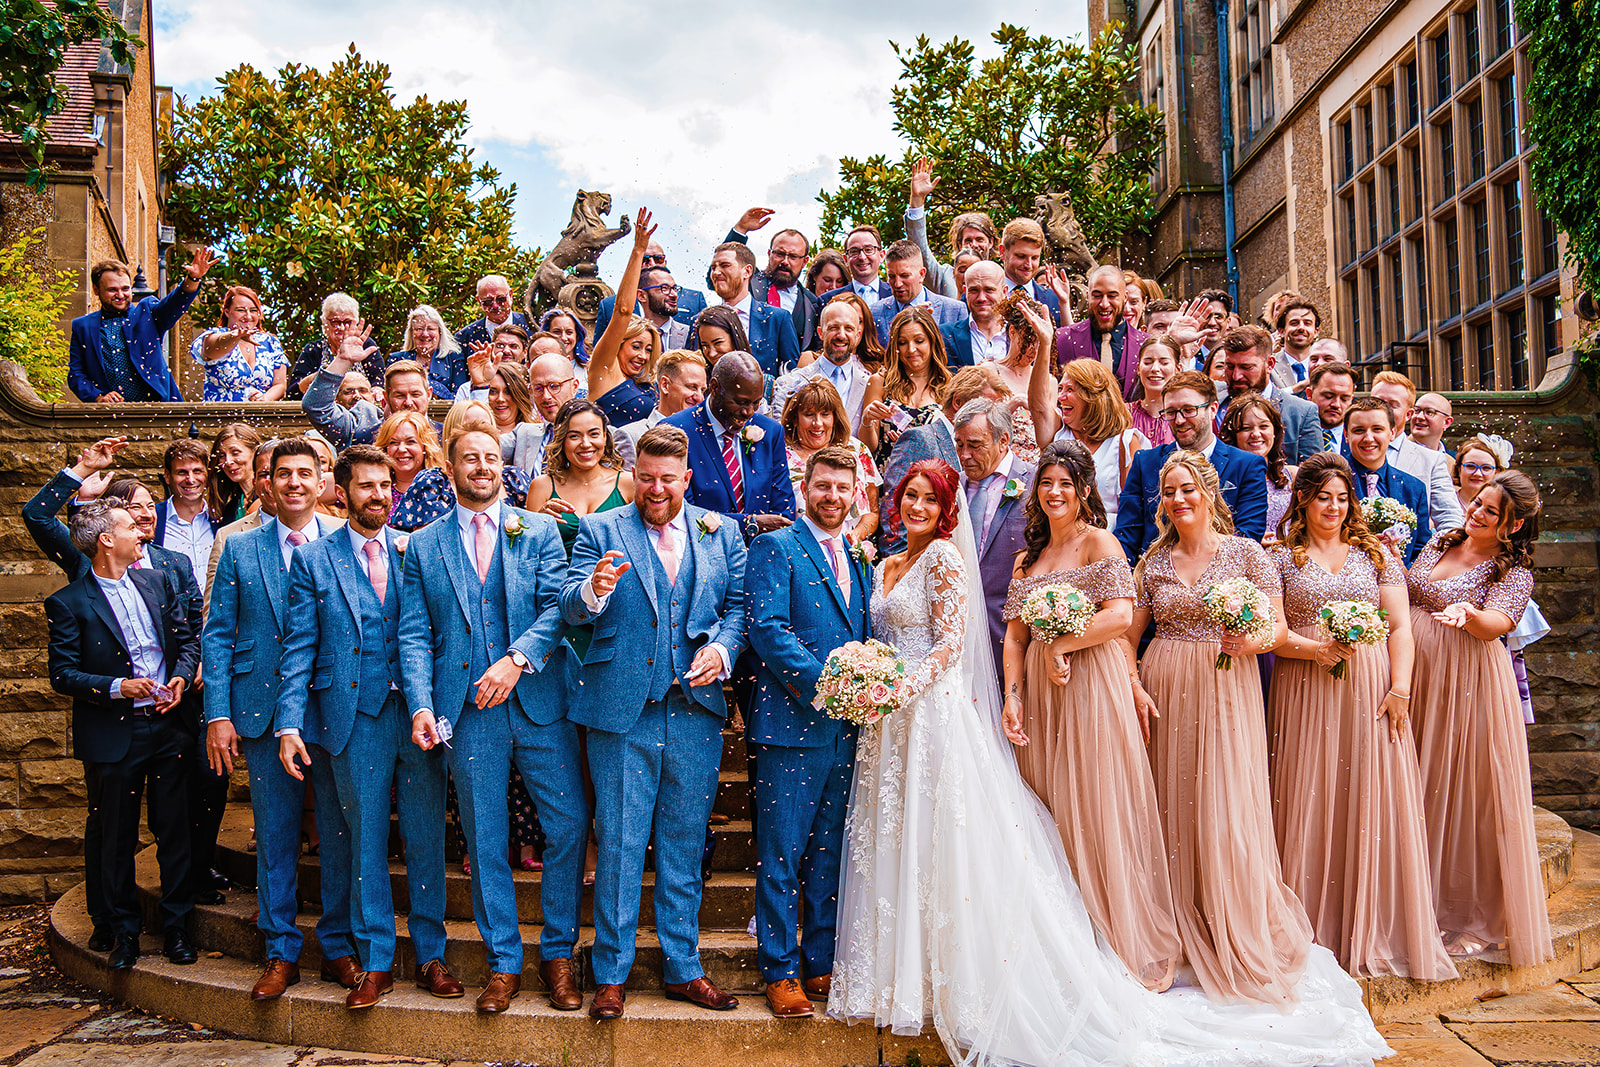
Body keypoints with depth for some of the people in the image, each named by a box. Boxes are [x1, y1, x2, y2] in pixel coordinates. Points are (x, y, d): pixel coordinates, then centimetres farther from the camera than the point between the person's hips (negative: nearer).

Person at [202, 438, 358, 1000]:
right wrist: (217, 714, -3)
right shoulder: (240, 548, 6)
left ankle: (339, 945, 19)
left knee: (339, 829, 5)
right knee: (274, 831, 8)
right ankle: (281, 952, 21)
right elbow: (217, 635, 5)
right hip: (263, 708, 1)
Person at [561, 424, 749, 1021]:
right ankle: (611, 974, 19)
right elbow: (570, 610, -7)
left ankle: (683, 969, 25)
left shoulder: (722, 534, 10)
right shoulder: (600, 532, 3)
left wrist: (723, 648, -11)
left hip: (697, 709, 2)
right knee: (619, 846, 5)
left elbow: (739, 606, 9)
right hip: (622, 708, -2)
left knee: (684, 847, 12)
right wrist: (593, 591, -29)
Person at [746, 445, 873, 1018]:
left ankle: (822, 964, 24)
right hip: (791, 723, -6)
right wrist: (821, 684, -19)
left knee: (829, 856, 13)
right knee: (781, 856, 0)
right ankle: (781, 972, 11)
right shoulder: (775, 547, -2)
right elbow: (767, 627, -13)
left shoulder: (859, 559, 18)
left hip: (847, 729, 6)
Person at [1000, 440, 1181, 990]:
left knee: (1097, 811, -3)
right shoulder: (1027, 560, 17)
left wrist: (1061, 645, -11)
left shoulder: (1099, 543, -2)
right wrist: (1013, 694, 1)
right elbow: (1016, 636, 13)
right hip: (1041, 695, 6)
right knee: (1050, 815, 6)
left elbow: (1121, 614, -16)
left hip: (1091, 685, -6)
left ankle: (1124, 946, 9)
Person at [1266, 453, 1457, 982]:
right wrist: (1315, 649, -18)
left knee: (1372, 806, 1)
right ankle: (1314, 932, 10)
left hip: (1370, 694, 2)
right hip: (1305, 694, -1)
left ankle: (1373, 933, 12)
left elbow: (1400, 626, 6)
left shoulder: (1376, 553, 12)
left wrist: (1400, 689, -6)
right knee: (1310, 807, 0)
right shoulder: (1281, 557, 7)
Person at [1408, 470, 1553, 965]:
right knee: (1423, 789, 11)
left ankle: (1479, 919, 15)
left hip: (1468, 686, -5)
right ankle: (1430, 901, 25)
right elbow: (1404, 594, 19)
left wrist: (1466, 614, -44)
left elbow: (1497, 623, -23)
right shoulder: (1442, 540, 11)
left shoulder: (1514, 571, -6)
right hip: (1418, 678, 6)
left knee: (1469, 793, 1)